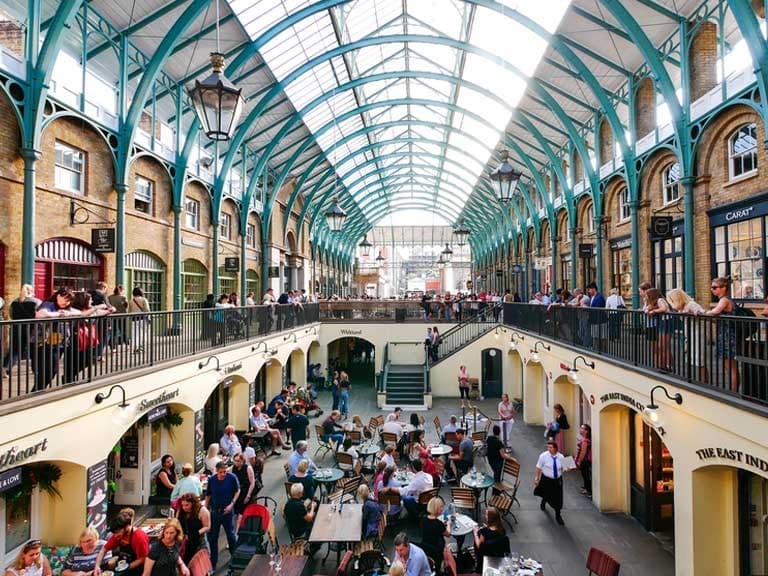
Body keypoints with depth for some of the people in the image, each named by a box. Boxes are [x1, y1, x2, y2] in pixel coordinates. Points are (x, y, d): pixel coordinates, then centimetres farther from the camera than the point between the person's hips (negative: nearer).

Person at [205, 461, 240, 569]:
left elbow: (237, 491, -3)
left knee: (230, 534, 13)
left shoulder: (232, 477, -16)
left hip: (227, 511, -2)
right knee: (212, 537, 9)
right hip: (214, 511, 2)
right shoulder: (211, 480, -8)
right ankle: (213, 561, 26)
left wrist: (231, 504, -12)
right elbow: (208, 495, 5)